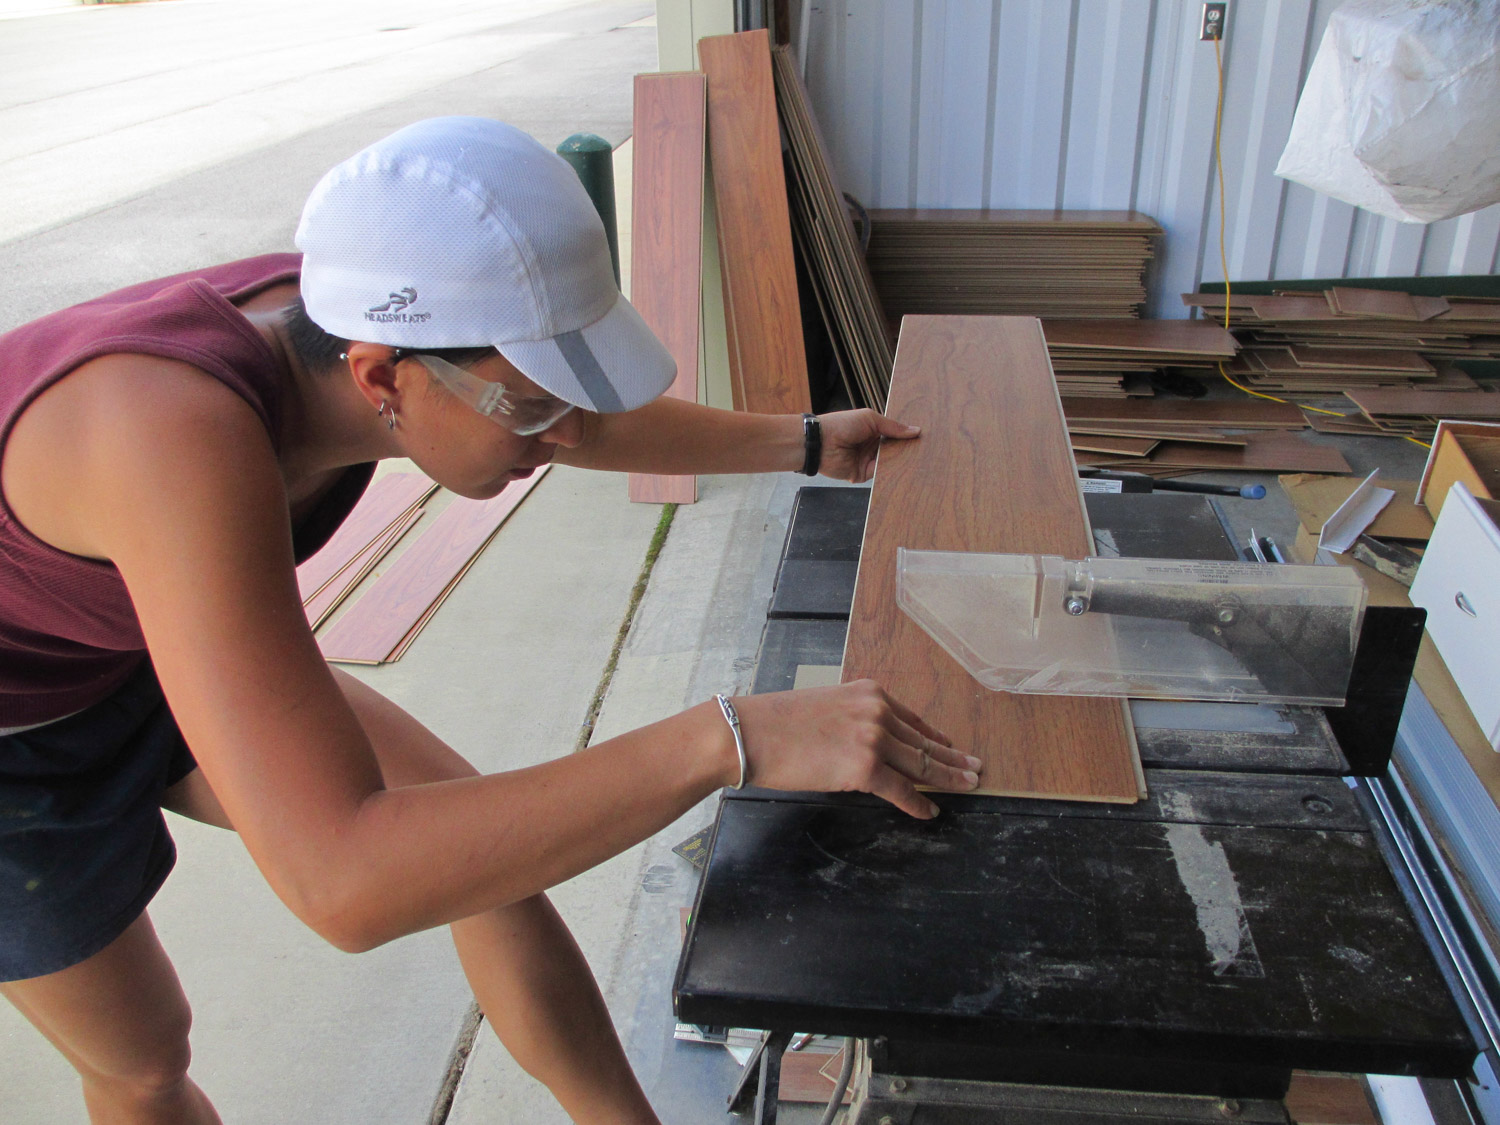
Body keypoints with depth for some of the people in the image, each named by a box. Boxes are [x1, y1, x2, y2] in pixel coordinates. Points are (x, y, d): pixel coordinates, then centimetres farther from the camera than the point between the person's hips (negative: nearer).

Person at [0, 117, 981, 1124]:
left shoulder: (363, 327, -22)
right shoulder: (182, 436, -45)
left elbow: (585, 421, -1)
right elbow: (343, 882, -49)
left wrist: (807, 444, 6)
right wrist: (732, 740, -50)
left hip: (145, 640, 6)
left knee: (478, 833, -3)